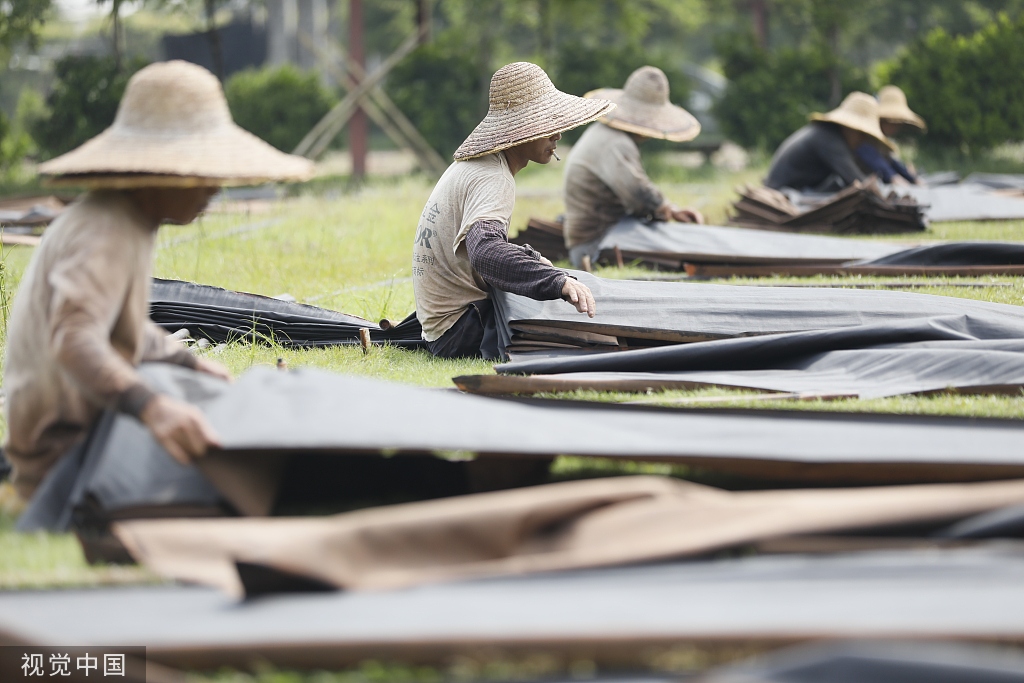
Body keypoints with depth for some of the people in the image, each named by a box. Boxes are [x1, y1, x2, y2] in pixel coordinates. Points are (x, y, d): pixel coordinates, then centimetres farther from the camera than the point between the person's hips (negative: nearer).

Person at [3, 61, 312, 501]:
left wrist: (187, 362, 28)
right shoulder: (104, 234, -22)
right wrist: (151, 407, -53)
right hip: (65, 450, -11)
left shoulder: (126, 221, 12)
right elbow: (73, 338, -39)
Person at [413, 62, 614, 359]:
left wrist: (532, 260, 14)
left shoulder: (469, 167, 13)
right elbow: (485, 252, -40)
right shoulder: (491, 180, -20)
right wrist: (558, 281, -49)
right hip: (460, 330, -10)